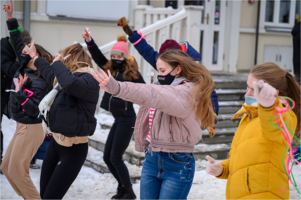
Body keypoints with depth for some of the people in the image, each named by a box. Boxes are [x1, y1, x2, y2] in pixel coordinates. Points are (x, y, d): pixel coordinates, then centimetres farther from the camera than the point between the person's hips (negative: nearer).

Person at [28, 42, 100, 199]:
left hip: (74, 149, -9)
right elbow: (50, 73, 31)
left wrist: (57, 63, -23)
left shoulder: (88, 80, -18)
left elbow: (70, 83, -41)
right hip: (56, 142, 9)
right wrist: (34, 57, 46)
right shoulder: (65, 79, 9)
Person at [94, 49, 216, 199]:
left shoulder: (189, 92, -14)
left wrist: (118, 88, -40)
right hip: (152, 160, 7)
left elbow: (154, 95, -29)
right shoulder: (167, 89, 14)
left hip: (177, 165, -7)